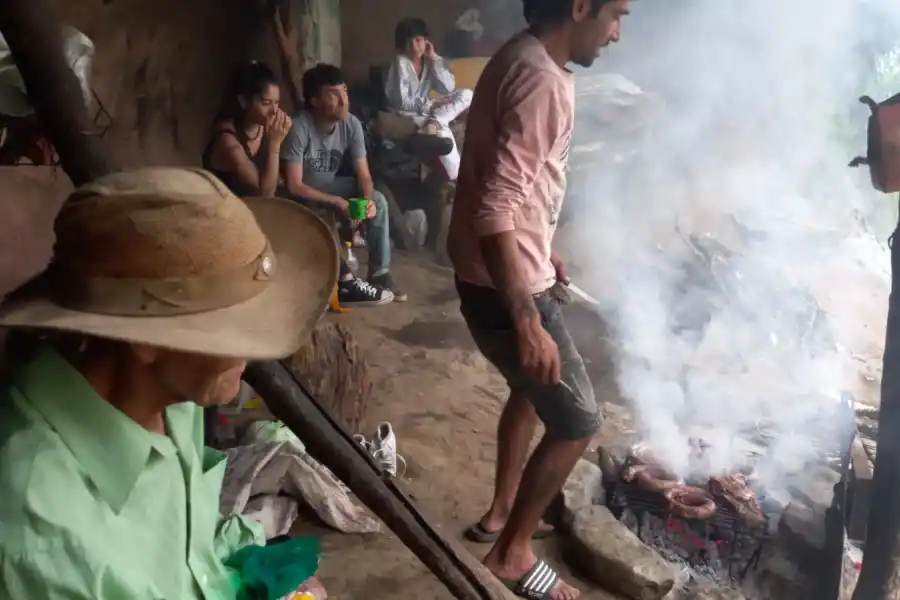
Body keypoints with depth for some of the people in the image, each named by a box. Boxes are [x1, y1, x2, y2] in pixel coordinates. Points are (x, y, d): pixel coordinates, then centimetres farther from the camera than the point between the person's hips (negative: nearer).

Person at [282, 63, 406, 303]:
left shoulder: (351, 124, -15)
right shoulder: (299, 128, -31)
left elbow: (363, 174, -10)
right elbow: (294, 186, -29)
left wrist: (368, 200, -32)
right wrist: (337, 202, -30)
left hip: (328, 184, 5)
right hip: (301, 194, -5)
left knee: (378, 200, -14)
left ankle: (379, 274, -7)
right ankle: (344, 283, -21)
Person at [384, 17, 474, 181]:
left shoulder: (428, 60, 3)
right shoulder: (400, 62, -15)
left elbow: (449, 88, -7)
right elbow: (401, 102, -20)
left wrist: (434, 58, -10)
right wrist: (432, 104, -18)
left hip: (427, 110, 7)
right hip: (408, 115, -7)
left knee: (466, 94, -7)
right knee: (442, 130, -35)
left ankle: (435, 121, -26)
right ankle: (456, 179, -26)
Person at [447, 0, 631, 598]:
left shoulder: (522, 61, 10)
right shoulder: (543, 80, -23)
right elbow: (496, 209, -30)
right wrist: (526, 319, -29)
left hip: (506, 274, 10)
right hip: (505, 286, -10)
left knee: (532, 390, 27)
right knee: (578, 419, 4)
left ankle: (501, 513, 43)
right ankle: (512, 551, 20)